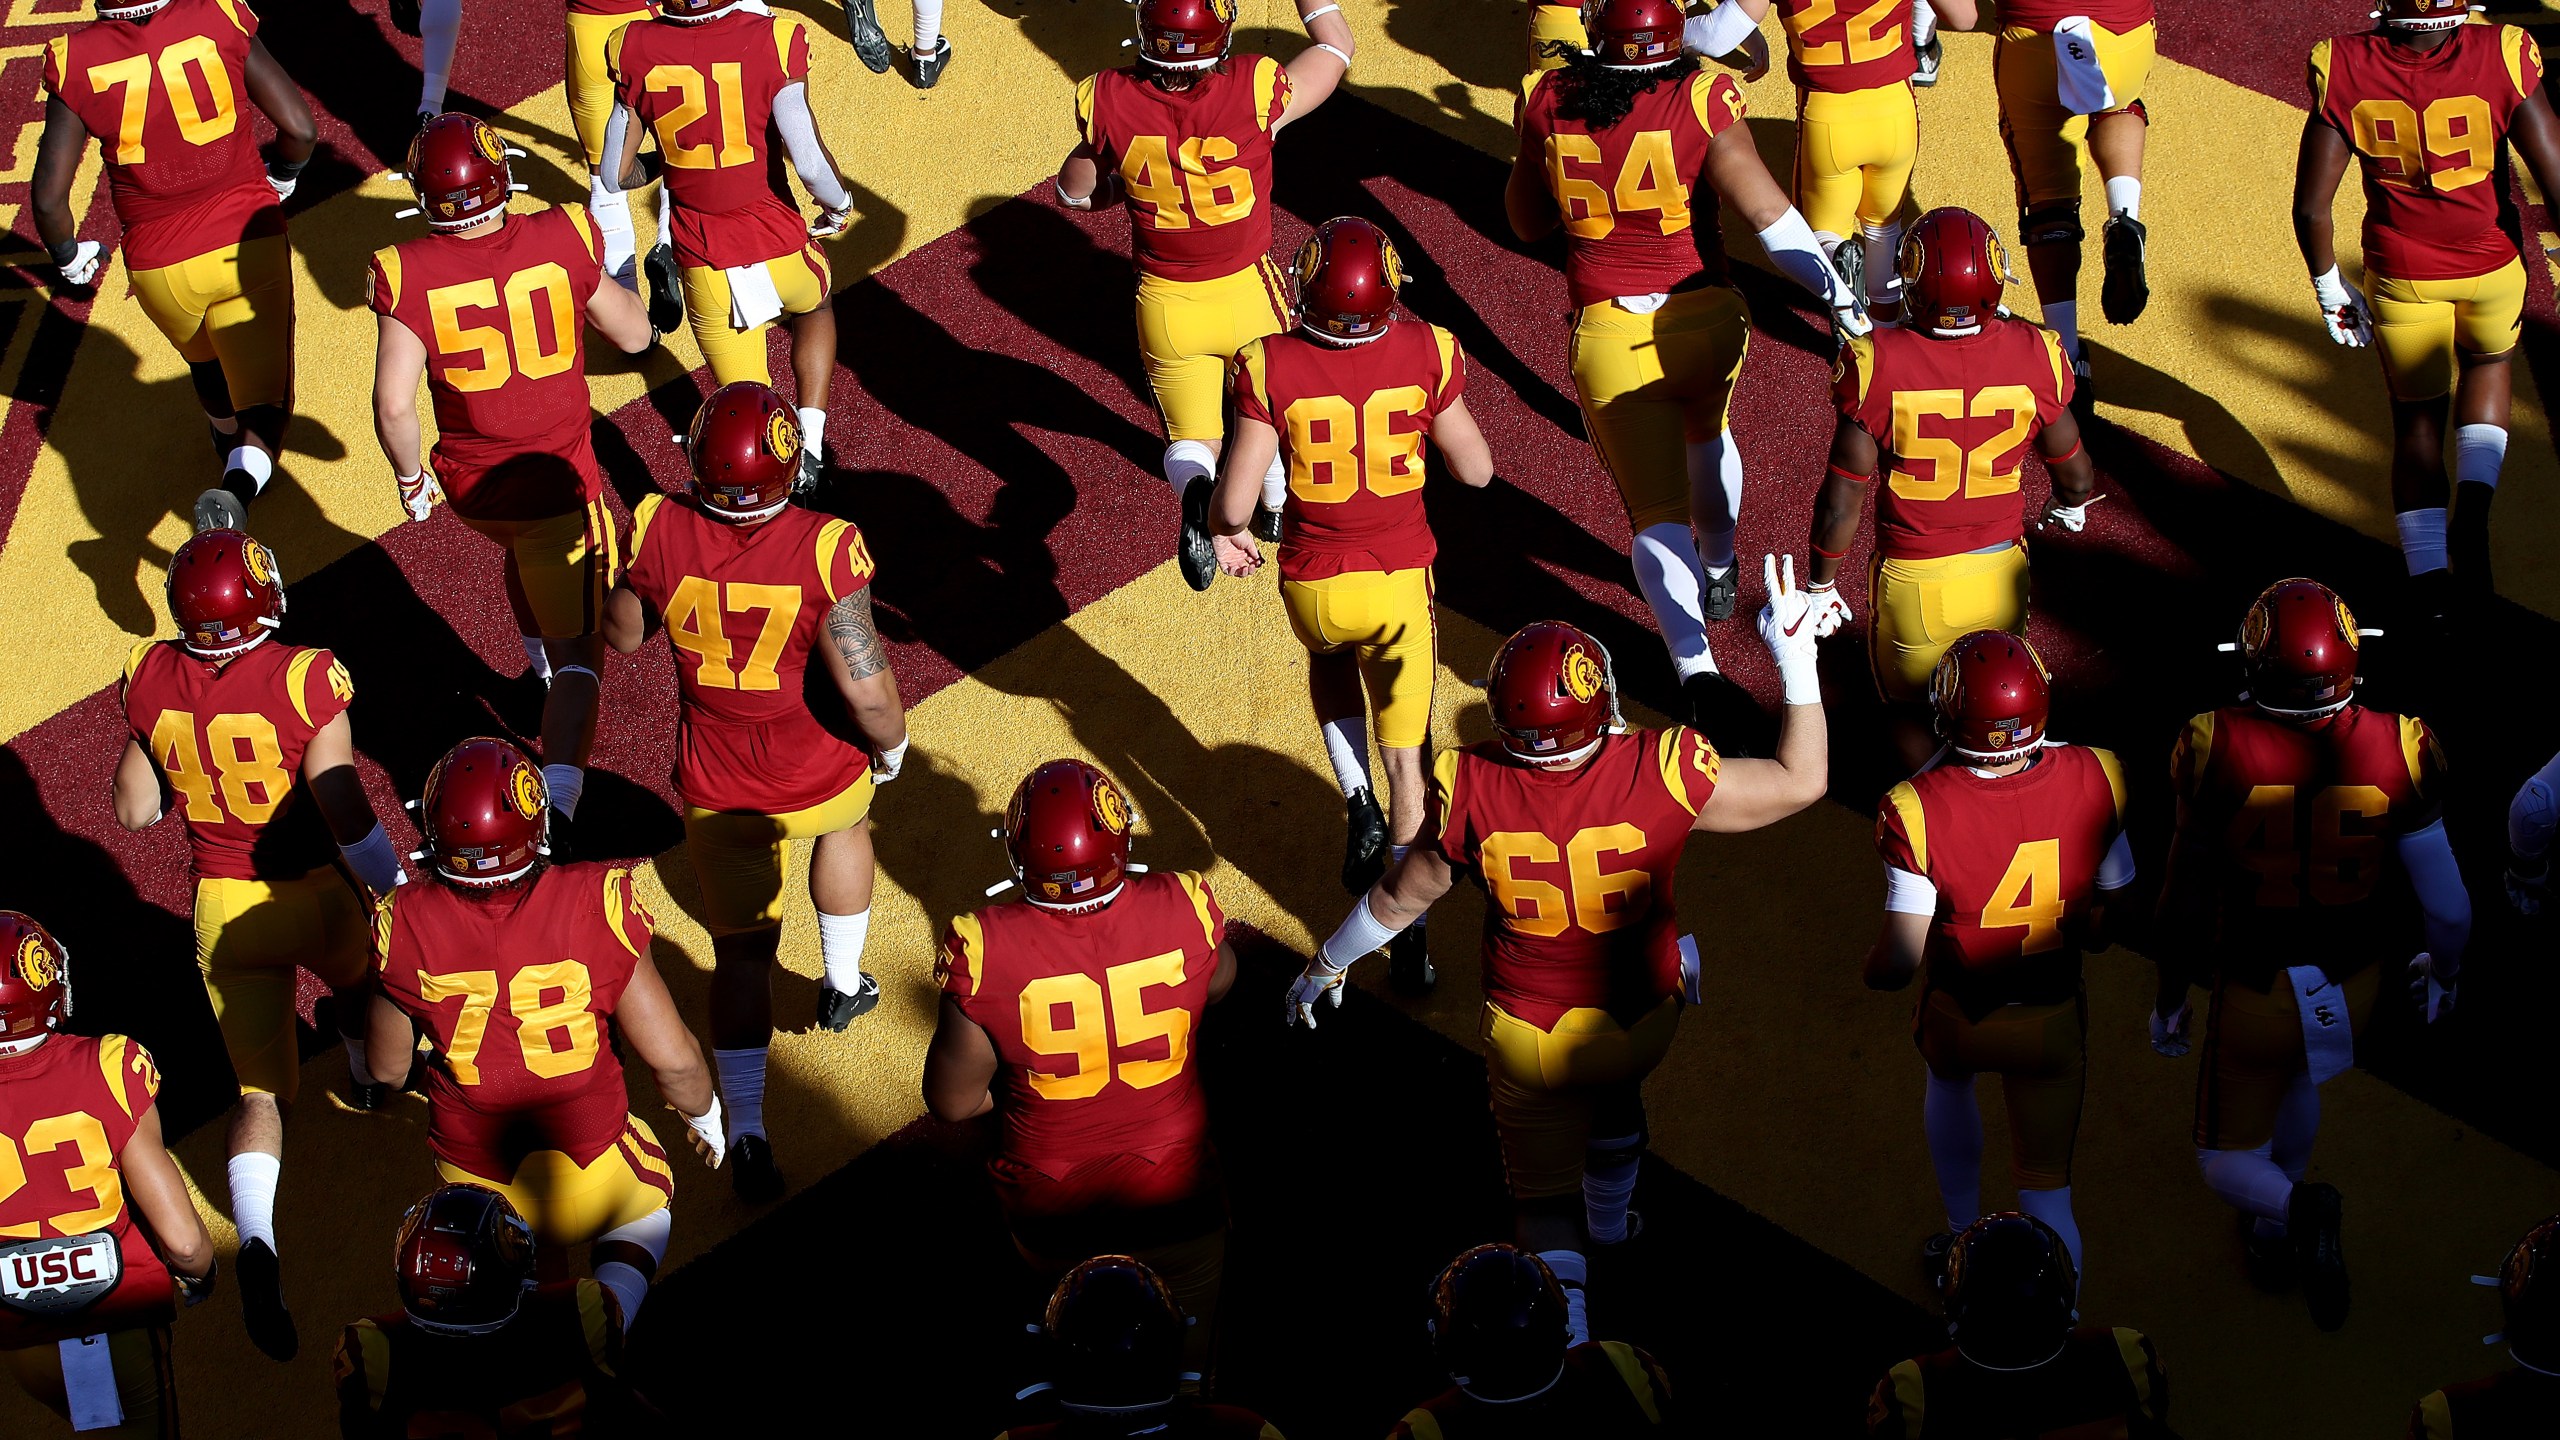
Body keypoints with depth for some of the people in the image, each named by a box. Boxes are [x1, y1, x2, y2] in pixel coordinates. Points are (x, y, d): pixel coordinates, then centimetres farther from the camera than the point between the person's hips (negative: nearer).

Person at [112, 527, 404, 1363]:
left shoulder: (152, 680, -11)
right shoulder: (304, 681, -24)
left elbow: (135, 810, 0)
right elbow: (345, 813, -25)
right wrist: (399, 892, -12)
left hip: (223, 909, 3)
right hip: (315, 895, -2)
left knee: (259, 1084, 11)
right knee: (359, 976, 34)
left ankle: (256, 1247, -12)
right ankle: (371, 1079, 64)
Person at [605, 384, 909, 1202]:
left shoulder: (660, 534, -20)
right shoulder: (823, 551, -28)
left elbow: (622, 635, -2)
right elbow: (865, 683, -26)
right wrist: (891, 747, -5)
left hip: (716, 786, 1)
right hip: (819, 775, 0)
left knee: (741, 951, 13)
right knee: (845, 824, 36)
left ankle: (745, 1135, 9)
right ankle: (843, 986, 55)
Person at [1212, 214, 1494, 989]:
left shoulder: (1270, 369, -20)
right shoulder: (1427, 354, -16)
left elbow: (1236, 500, -16)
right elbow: (1477, 471, -4)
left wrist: (1228, 532, 7)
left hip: (1312, 583, 0)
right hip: (1401, 579, 0)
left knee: (1329, 657, 36)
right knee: (1406, 755, 13)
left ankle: (1360, 808, 19)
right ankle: (1406, 929, 17)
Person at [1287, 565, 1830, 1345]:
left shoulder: (1470, 788, -25)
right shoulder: (1662, 774, -29)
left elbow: (1402, 896, -8)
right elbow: (1799, 782, -14)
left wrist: (1326, 965, 11)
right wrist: (1797, 661, -8)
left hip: (1527, 1037, -2)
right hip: (1639, 1019, 2)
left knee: (1546, 1193, 19)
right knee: (1615, 1094, 37)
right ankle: (1610, 1227, 60)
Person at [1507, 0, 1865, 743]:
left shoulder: (1550, 102, -4)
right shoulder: (1703, 100, -12)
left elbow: (1526, 221, 10)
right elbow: (1766, 213, -19)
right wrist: (1839, 295, -17)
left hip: (1611, 336, -1)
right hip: (1706, 319, 1)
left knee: (1657, 511, 0)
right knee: (1705, 430, 34)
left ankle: (1696, 668, -19)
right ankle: (1719, 576, 54)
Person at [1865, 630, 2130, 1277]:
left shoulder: (1920, 810, -30)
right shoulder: (2094, 780, -20)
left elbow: (1901, 959, -23)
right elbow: (2114, 916, -6)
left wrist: (1872, 972, 0)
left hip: (1961, 1017, 0)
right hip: (2054, 1018, 0)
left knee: (1949, 1080, 36)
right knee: (2046, 1186, 14)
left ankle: (1962, 1239, 50)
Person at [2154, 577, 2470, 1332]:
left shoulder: (2218, 750, -23)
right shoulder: (2395, 750, -20)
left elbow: (2184, 903, -12)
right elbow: (2448, 907, -11)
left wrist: (2171, 997, 6)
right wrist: (2442, 974, 11)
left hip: (2254, 993, -2)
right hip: (2351, 986, 3)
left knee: (2229, 1159, 18)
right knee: (2296, 1079, 36)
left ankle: (2294, 1206, -13)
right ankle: (2273, 1233, 48)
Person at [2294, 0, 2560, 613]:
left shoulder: (2345, 70, -18)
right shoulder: (2502, 59, -22)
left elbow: (2310, 206, -11)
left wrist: (2328, 286, 6)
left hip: (2402, 278, 0)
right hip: (2492, 267, 0)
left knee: (2416, 418, 19)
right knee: (2489, 363, 31)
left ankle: (2431, 590, 16)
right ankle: (2474, 506, 9)